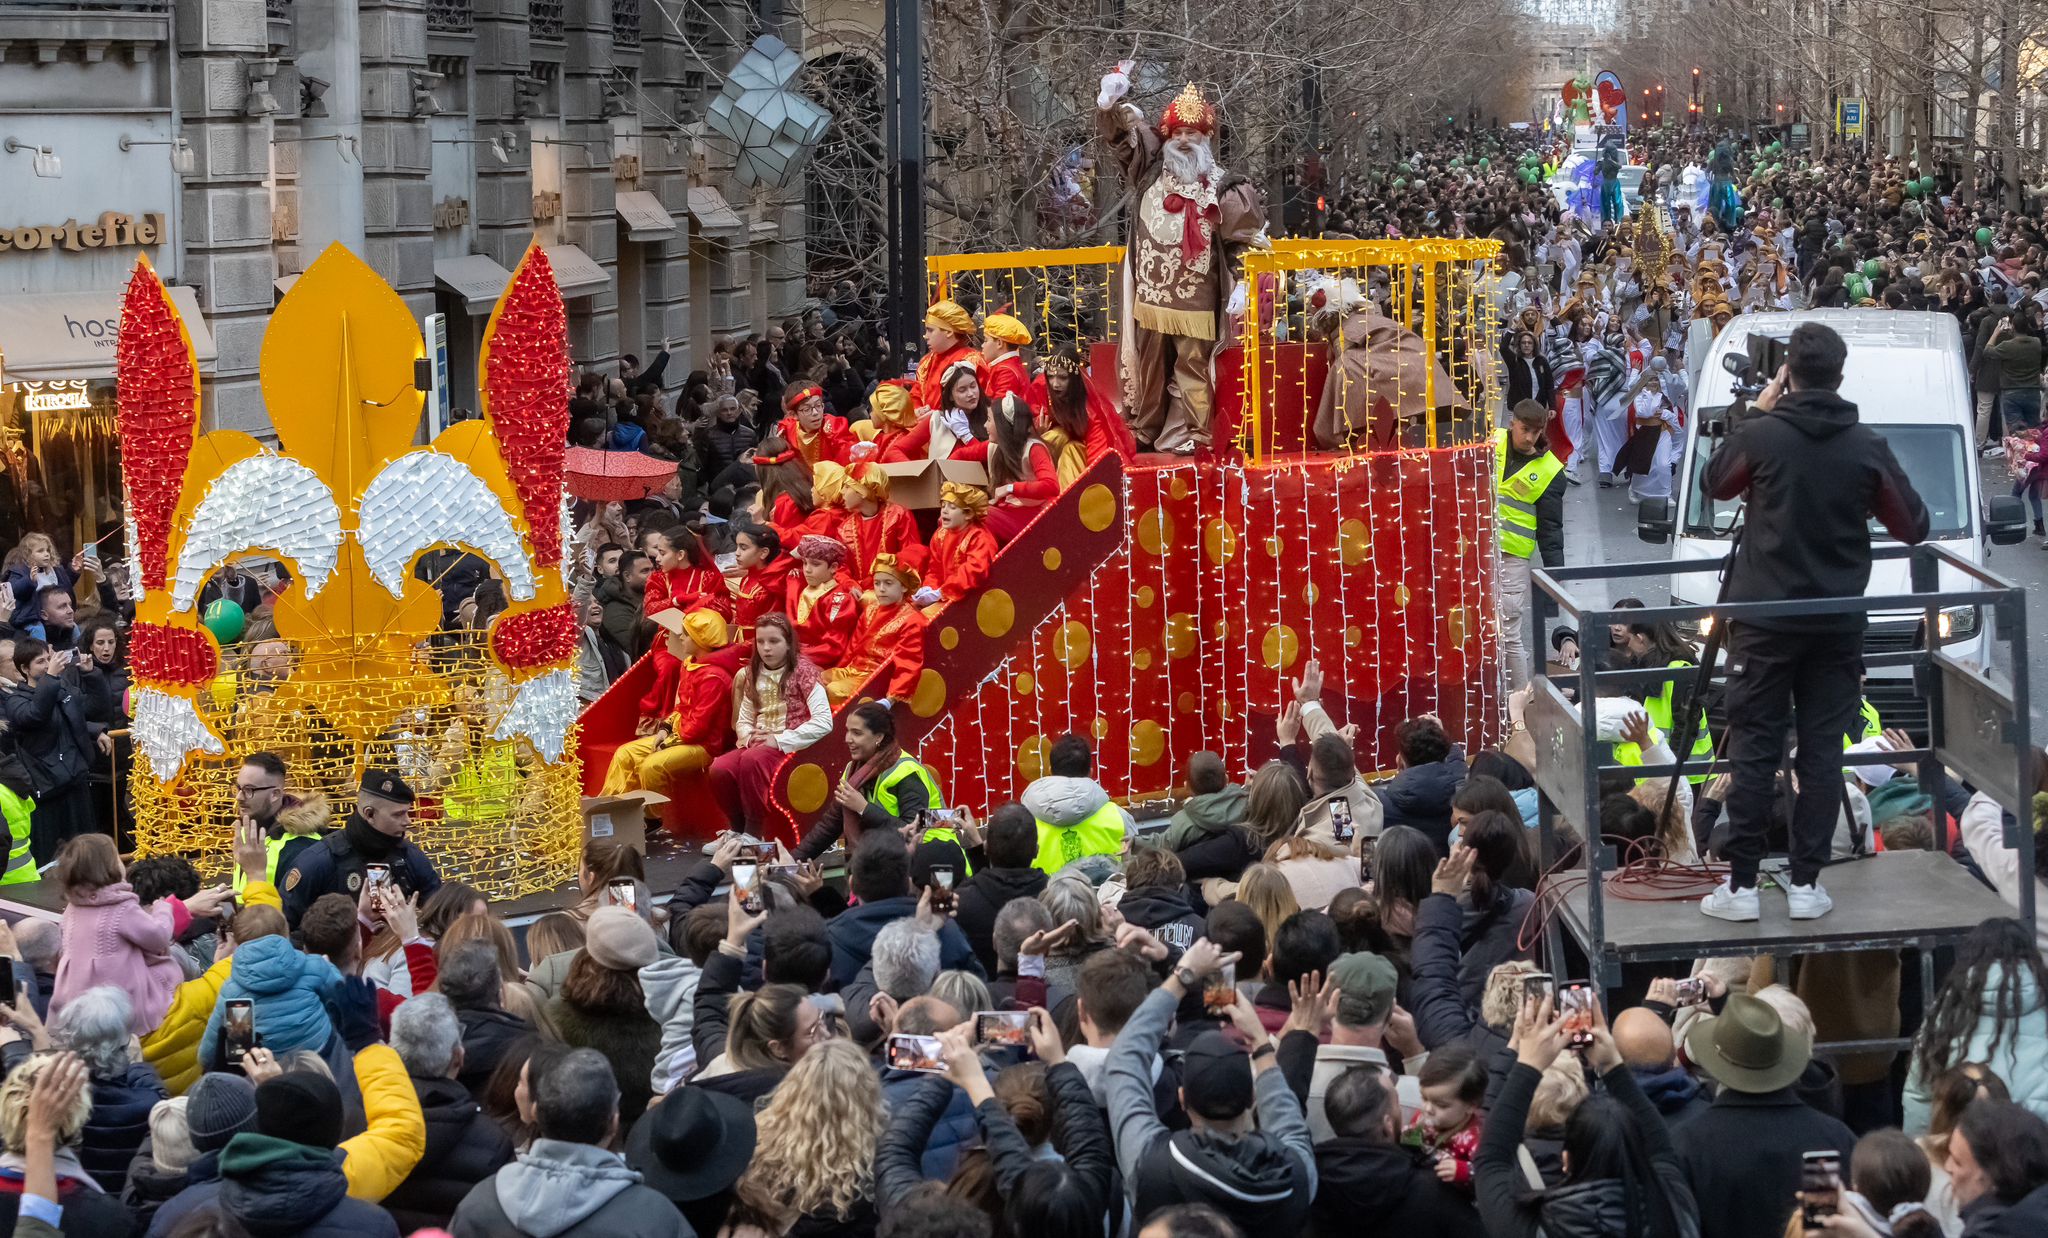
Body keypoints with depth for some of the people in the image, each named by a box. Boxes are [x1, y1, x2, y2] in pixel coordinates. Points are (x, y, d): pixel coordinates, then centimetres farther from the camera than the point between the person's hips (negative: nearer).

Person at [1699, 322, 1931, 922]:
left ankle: (1741, 885, 1)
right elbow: (1913, 526, 4)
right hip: (1837, 622, 2)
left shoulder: (1760, 435, -10)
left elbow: (1715, 484, 11)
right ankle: (1806, 884, 6)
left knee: (1754, 749, 2)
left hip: (1766, 617, -2)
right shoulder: (1867, 446, -4)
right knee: (1822, 750, 6)